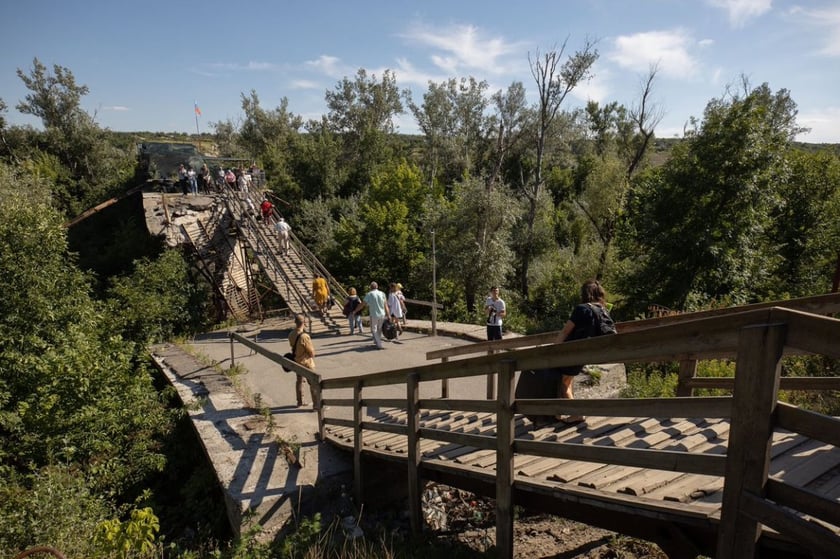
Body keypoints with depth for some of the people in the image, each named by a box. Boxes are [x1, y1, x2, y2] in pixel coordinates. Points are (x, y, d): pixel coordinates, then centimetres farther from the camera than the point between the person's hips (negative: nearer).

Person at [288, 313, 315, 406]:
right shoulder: (304, 336, -30)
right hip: (306, 363, -7)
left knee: (299, 381, 23)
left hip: (297, 362, 7)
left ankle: (300, 401, 36)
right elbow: (312, 353, -23)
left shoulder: (291, 335, -7)